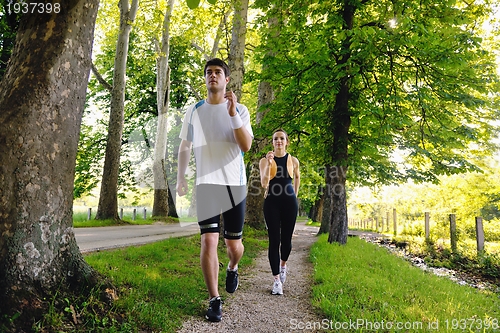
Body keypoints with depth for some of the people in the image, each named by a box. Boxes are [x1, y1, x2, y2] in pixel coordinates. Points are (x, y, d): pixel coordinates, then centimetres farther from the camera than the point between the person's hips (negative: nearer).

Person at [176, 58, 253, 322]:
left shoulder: (240, 110, 2)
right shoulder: (194, 111, 8)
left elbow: (246, 146, -11)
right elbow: (185, 147, 15)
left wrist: (233, 114, -19)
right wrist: (180, 177, 9)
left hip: (234, 183, 0)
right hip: (205, 183, 1)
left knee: (233, 243, 6)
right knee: (209, 241, -10)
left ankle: (232, 269, 41)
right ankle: (214, 300, 2)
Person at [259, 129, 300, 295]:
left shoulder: (293, 161, 3)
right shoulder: (265, 161, -2)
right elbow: (264, 184, -16)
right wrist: (269, 163, -24)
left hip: (289, 202, 2)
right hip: (272, 202, -1)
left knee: (286, 239, 7)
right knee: (274, 241, -4)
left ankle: (283, 265, 37)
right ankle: (276, 280, 1)